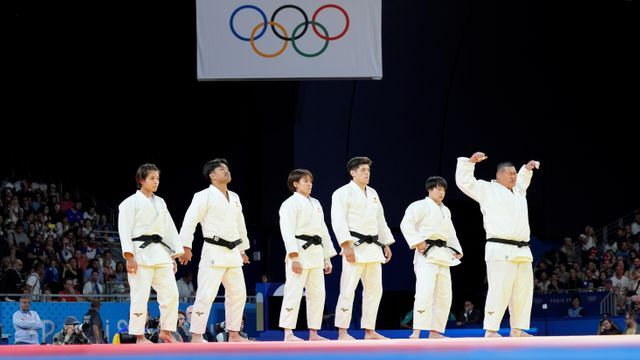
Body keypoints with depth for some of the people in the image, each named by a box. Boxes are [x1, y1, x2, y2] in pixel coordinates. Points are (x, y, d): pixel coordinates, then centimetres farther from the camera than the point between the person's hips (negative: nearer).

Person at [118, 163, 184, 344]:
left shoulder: (160, 203, 18)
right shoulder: (131, 203, -3)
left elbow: (170, 229, 19)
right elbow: (125, 230, -9)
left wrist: (174, 255, 14)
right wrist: (129, 257, -18)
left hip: (160, 253, 7)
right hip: (141, 252, -6)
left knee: (170, 293, 1)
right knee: (140, 295, -7)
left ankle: (166, 331, 11)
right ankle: (139, 336, -1)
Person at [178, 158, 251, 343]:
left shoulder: (234, 198, 16)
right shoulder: (204, 196, -7)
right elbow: (189, 221, -12)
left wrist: (242, 249, 26)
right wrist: (186, 247, -17)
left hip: (232, 252, 8)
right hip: (214, 251, -8)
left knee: (238, 293, 11)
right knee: (206, 293, -12)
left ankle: (234, 334, 20)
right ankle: (196, 335, -10)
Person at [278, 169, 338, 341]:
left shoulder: (315, 204, 18)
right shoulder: (291, 203, -5)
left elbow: (323, 230, 20)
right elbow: (287, 231, -13)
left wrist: (327, 257, 16)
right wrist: (294, 256, -21)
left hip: (315, 253, 8)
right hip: (300, 251, -8)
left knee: (317, 294, 7)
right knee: (294, 291, -11)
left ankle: (313, 332, 14)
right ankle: (288, 333, -10)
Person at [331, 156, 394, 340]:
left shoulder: (372, 194, 18)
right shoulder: (343, 193, -5)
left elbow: (380, 220, 23)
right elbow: (338, 221, -14)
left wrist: (386, 244, 19)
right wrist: (346, 246, -22)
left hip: (373, 247, 8)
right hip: (355, 246, -8)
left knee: (374, 290, 9)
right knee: (348, 289, -11)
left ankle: (369, 330, 15)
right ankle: (342, 332, -10)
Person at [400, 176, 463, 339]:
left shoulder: (445, 211, 21)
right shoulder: (420, 206, -5)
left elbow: (450, 233, 27)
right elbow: (406, 224, -16)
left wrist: (456, 250, 13)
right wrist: (417, 241, -23)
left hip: (443, 255, 9)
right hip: (426, 253, -9)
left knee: (444, 295, 8)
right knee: (425, 291, -21)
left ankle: (435, 331, 15)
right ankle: (416, 332, -23)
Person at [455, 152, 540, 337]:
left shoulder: (518, 191, 23)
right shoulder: (487, 190, 2)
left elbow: (521, 182, 48)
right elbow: (464, 181, -3)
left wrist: (527, 169, 37)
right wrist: (471, 161, -11)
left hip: (522, 251, 8)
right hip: (501, 250, -8)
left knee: (523, 291, 7)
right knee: (499, 291, -14)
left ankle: (517, 329, 13)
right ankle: (490, 330, -13)